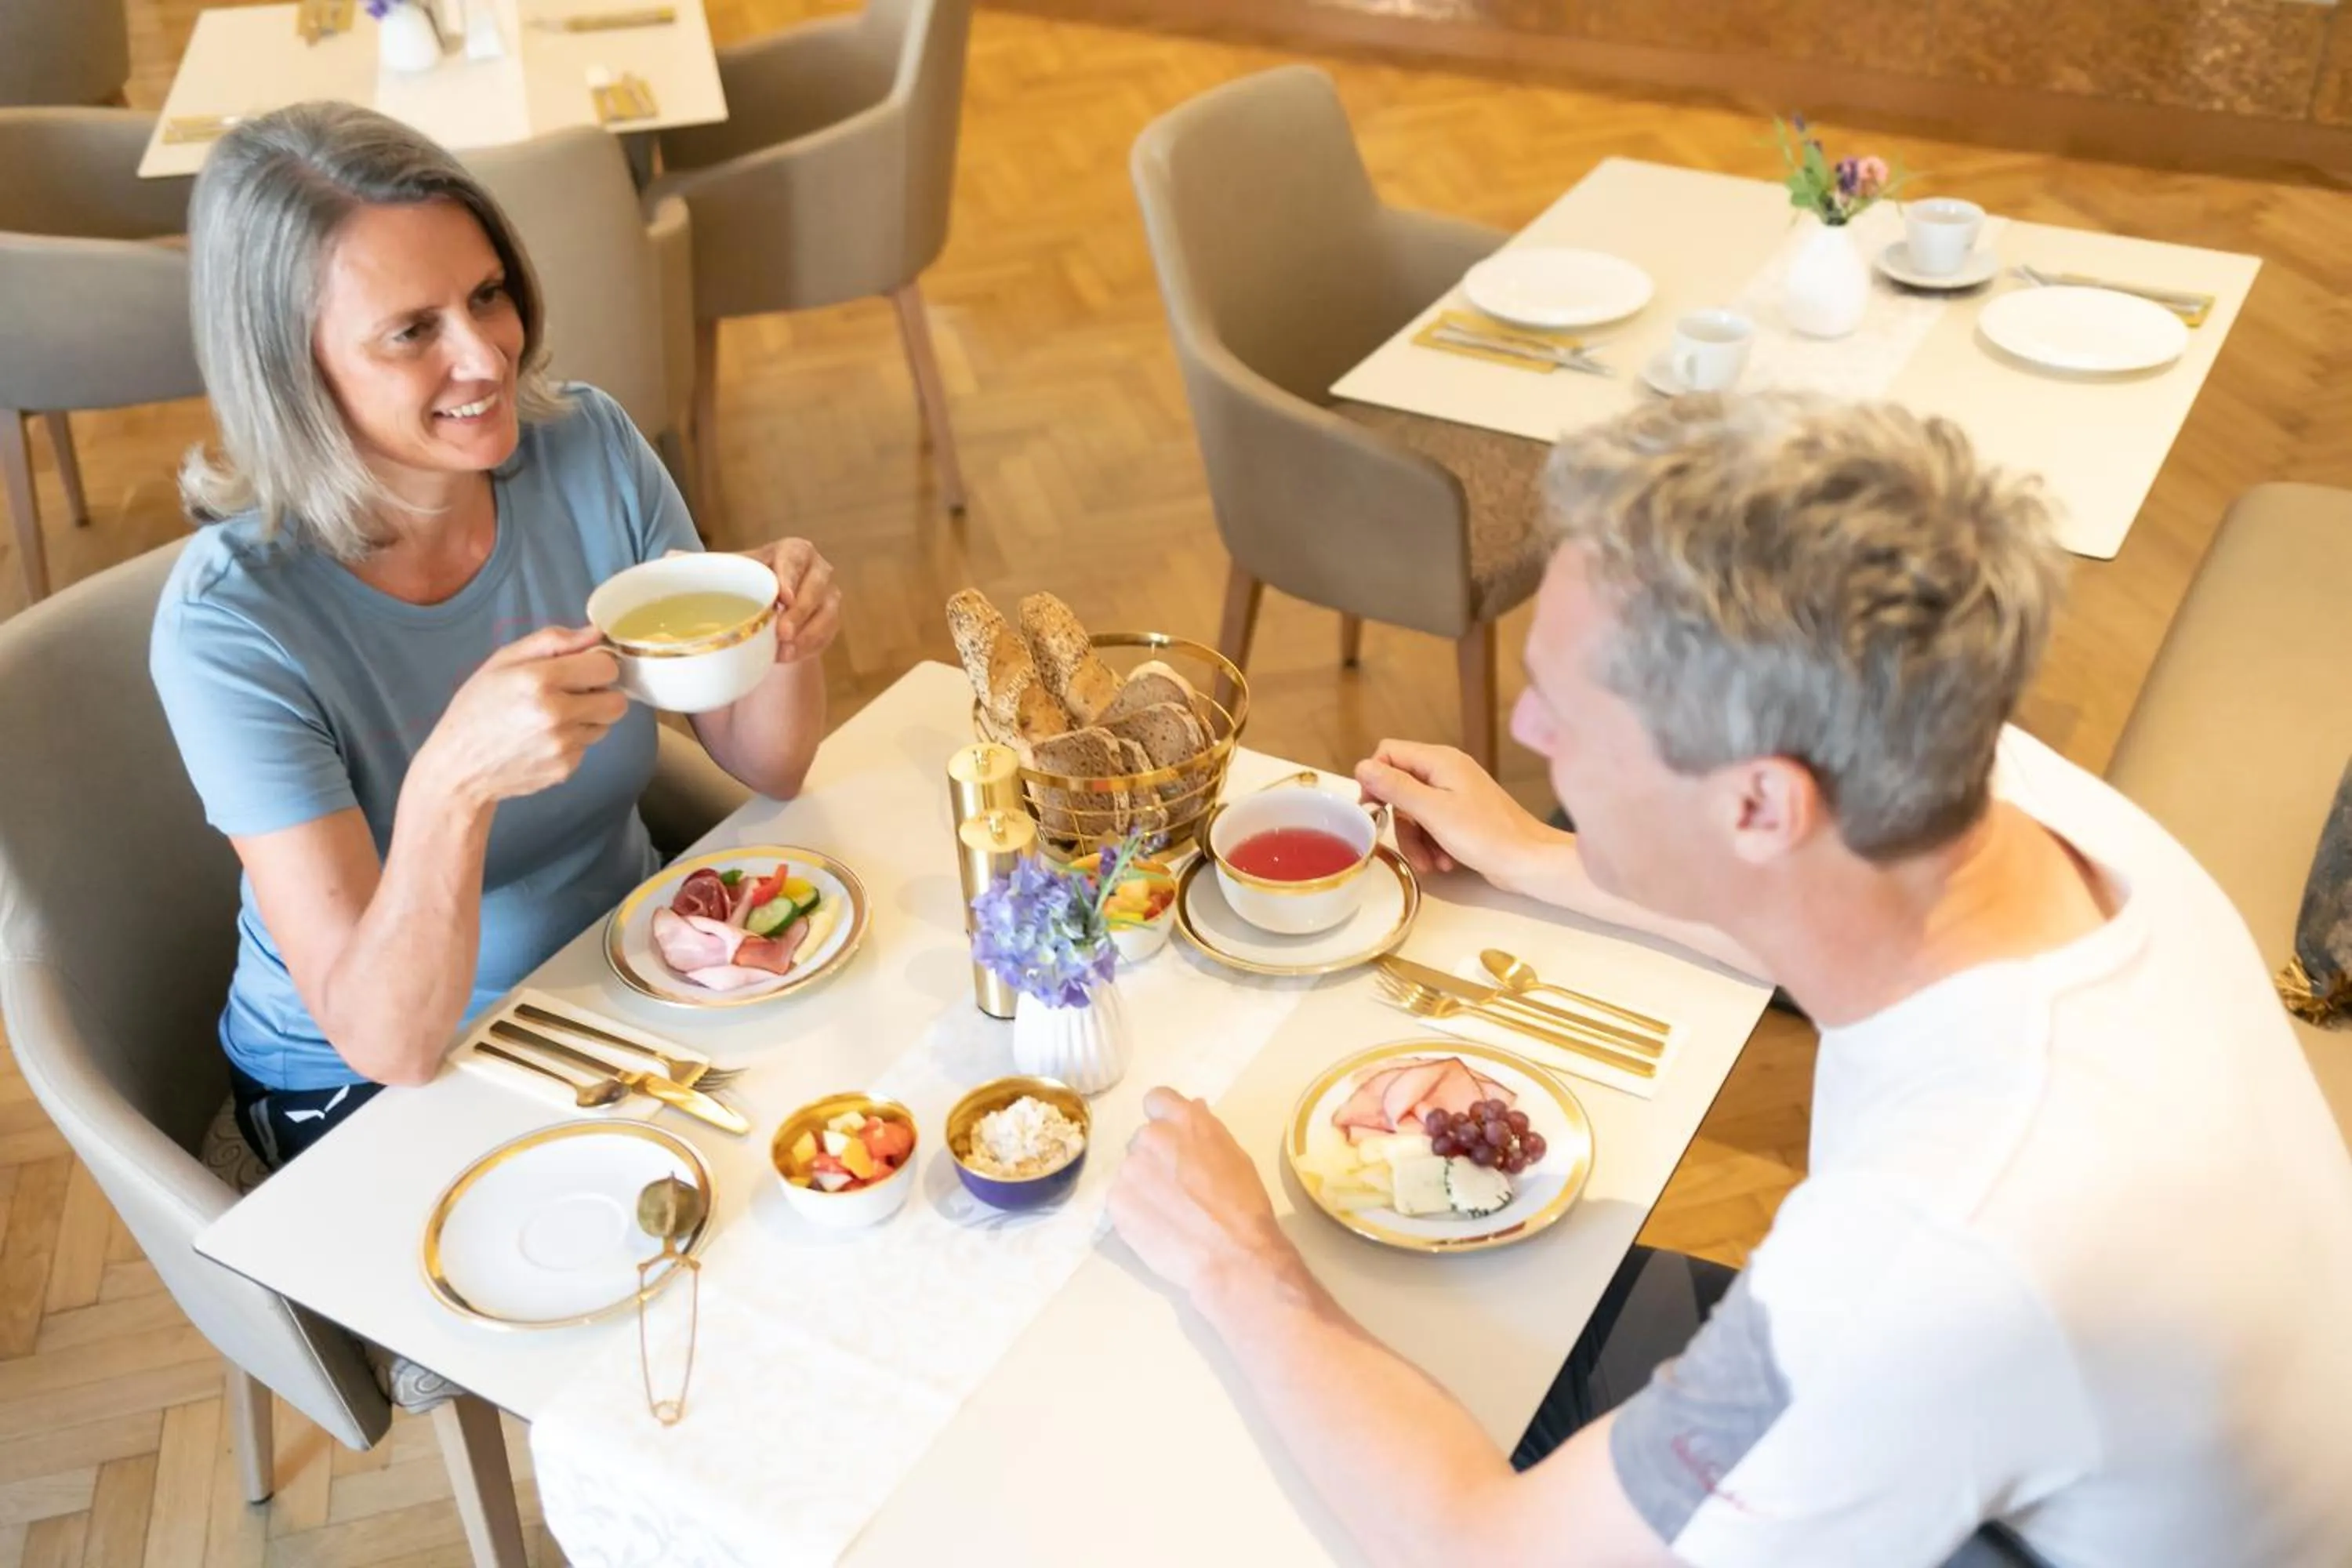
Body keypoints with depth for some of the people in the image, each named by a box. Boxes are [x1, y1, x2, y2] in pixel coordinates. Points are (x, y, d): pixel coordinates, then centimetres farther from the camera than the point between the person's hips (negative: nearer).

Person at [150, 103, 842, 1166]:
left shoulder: (589, 449, -12)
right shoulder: (233, 620, -24)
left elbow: (765, 765, -3)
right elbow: (388, 1038, -27)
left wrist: (786, 645, -25)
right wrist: (452, 785, -44)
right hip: (370, 1094, -4)